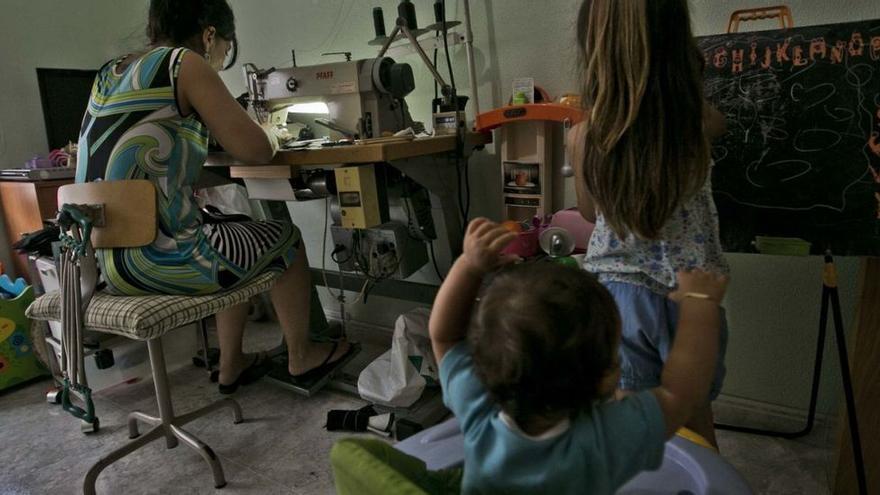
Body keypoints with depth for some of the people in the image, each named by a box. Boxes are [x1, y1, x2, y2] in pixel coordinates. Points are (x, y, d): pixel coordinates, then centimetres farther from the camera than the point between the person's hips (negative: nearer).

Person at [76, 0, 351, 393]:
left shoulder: (110, 73, 14)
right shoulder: (185, 64, -9)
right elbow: (256, 150, -13)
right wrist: (270, 137, 10)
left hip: (107, 258, 9)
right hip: (159, 259, -8)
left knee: (235, 240, 31)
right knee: (285, 239, 15)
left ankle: (232, 365, 36)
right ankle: (300, 357, 31)